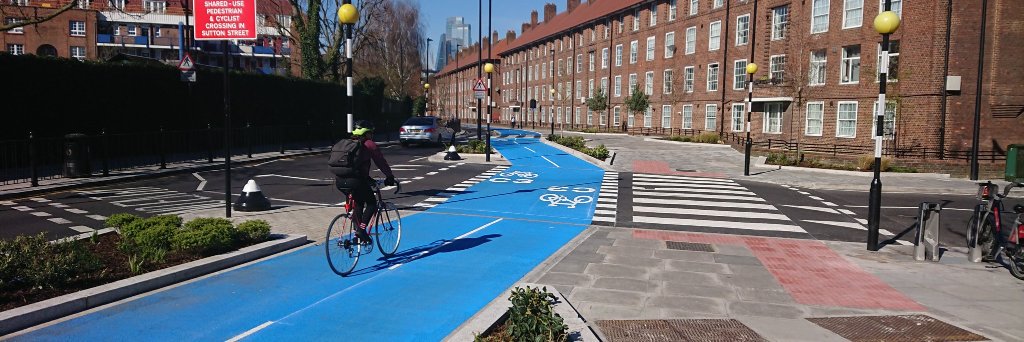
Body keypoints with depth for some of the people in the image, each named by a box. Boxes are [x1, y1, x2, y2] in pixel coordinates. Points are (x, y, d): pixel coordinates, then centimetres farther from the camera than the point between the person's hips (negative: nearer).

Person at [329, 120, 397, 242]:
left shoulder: (345, 143, 24)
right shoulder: (369, 145, 4)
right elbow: (381, 162, 7)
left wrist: (368, 179, 38)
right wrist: (390, 177, 21)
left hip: (339, 181, 7)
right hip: (354, 181, -7)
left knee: (358, 202, 28)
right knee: (372, 204, 11)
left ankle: (357, 228, 23)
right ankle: (361, 229, -5)